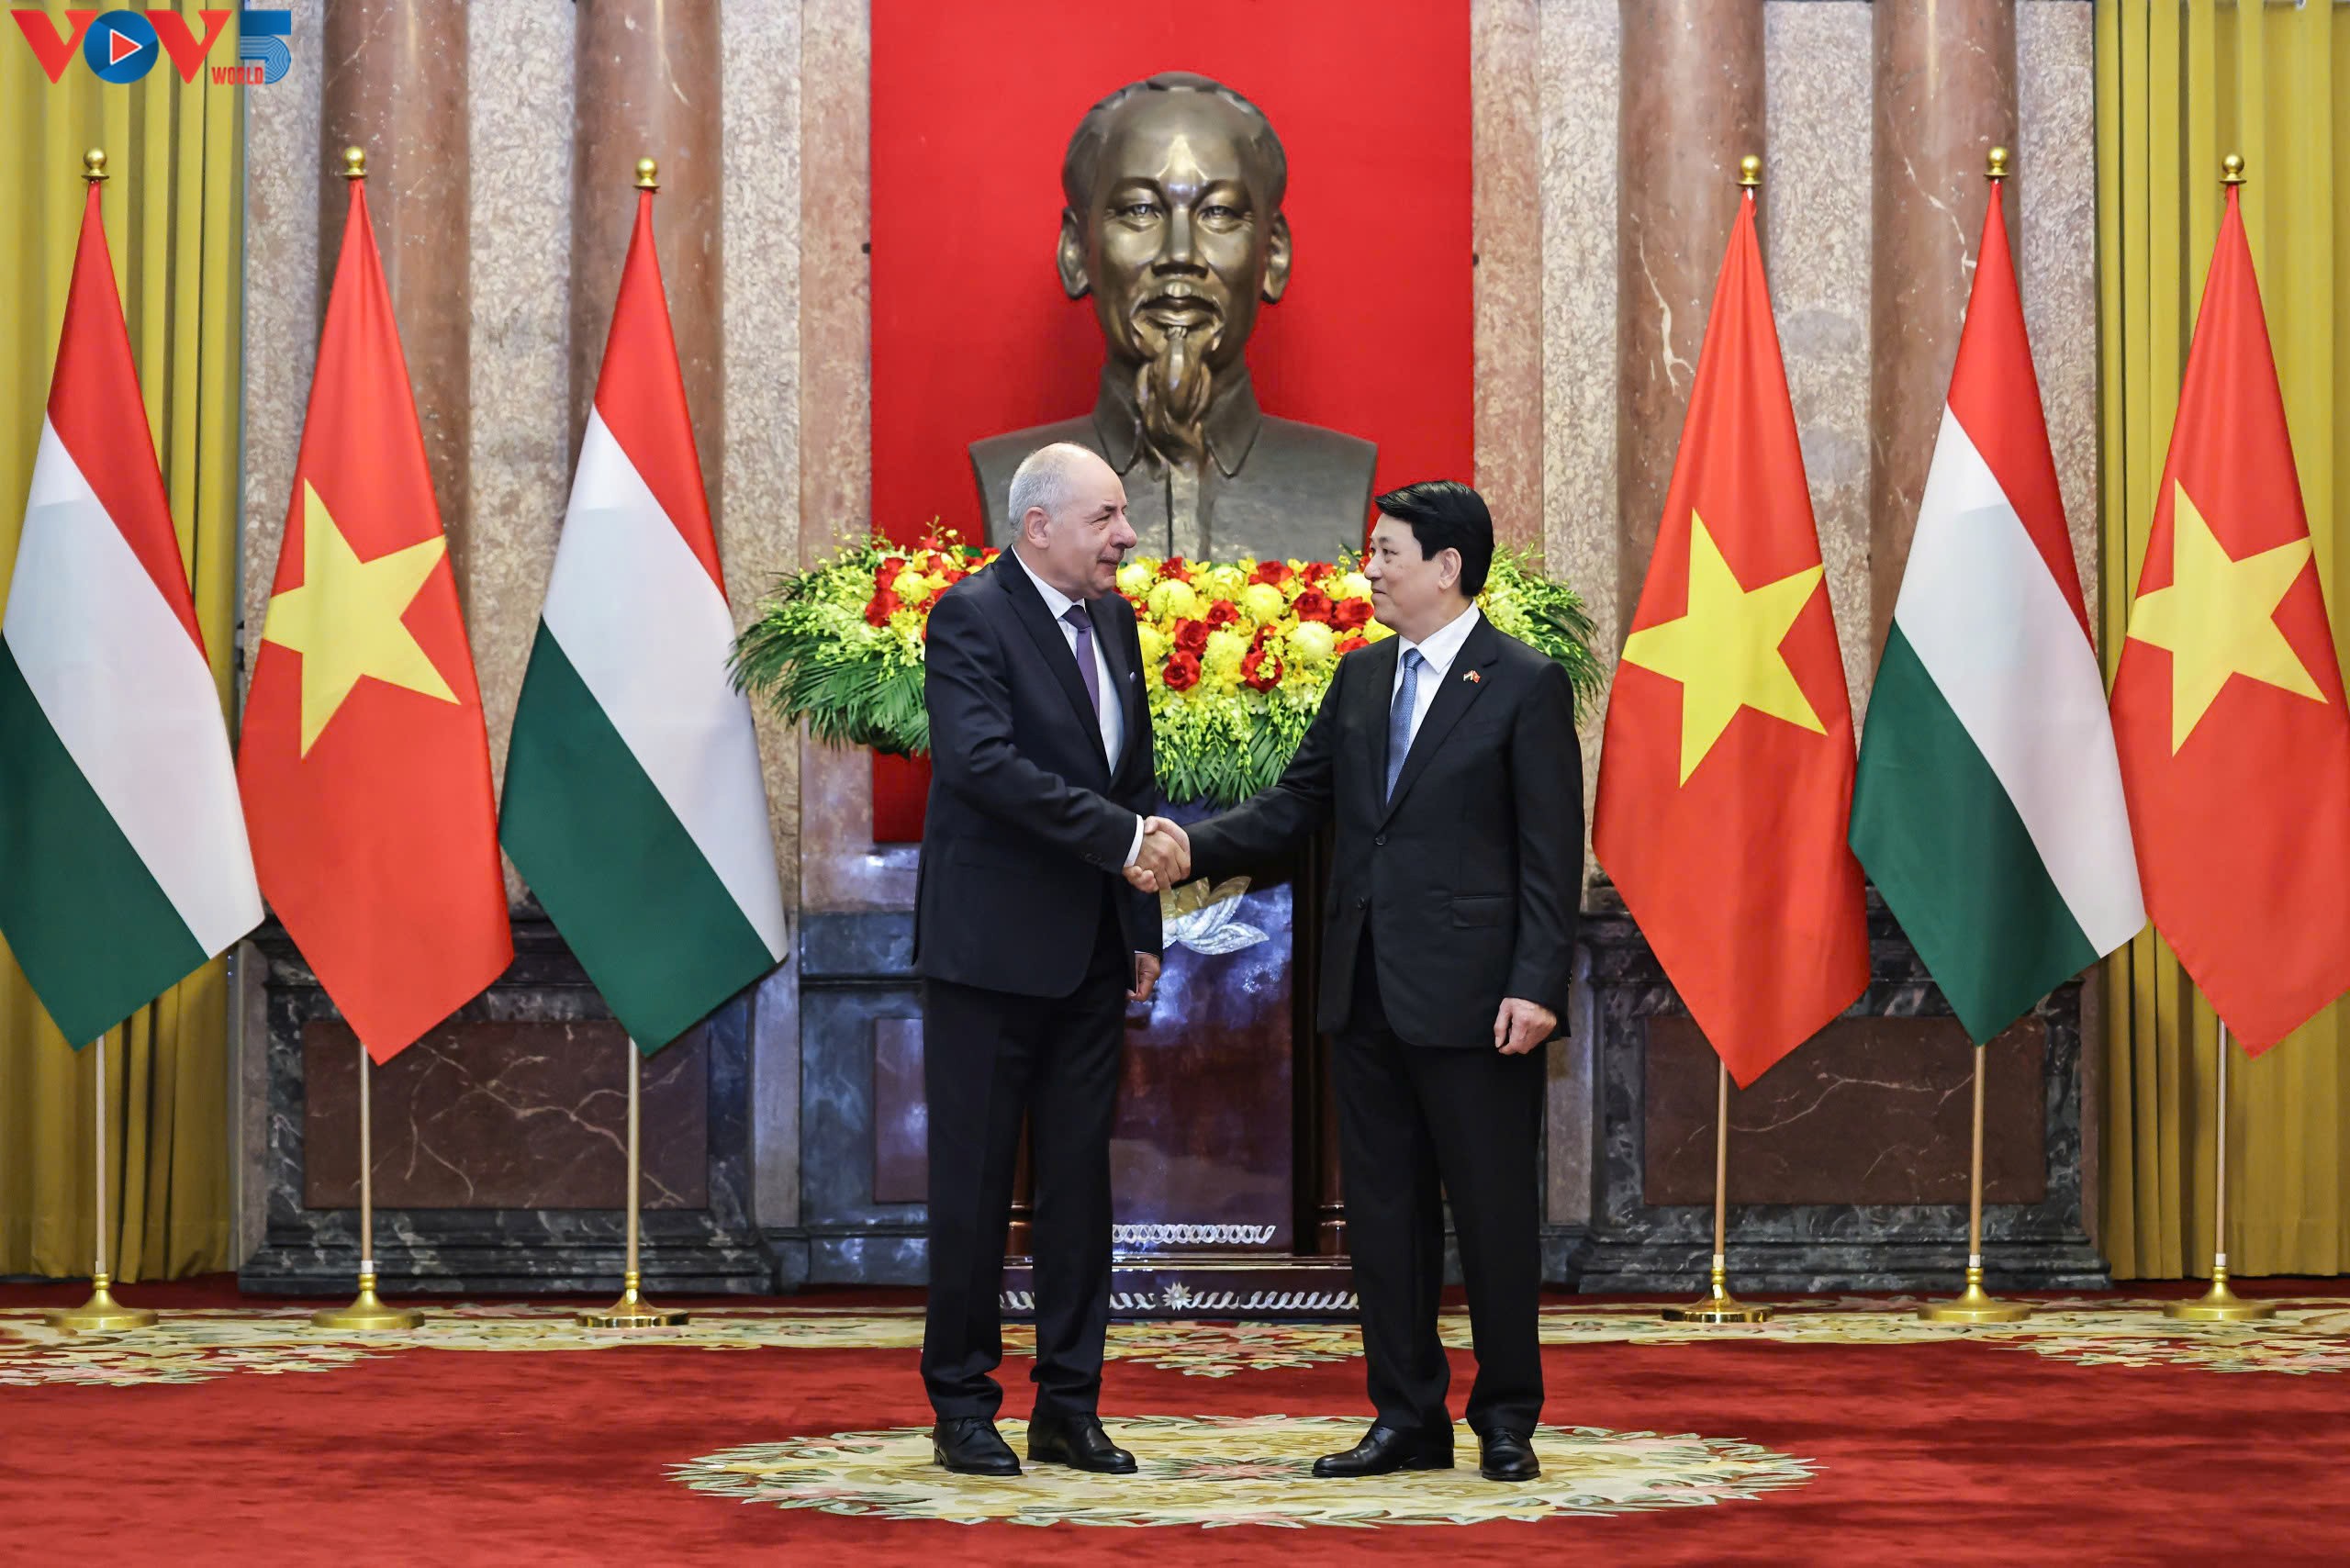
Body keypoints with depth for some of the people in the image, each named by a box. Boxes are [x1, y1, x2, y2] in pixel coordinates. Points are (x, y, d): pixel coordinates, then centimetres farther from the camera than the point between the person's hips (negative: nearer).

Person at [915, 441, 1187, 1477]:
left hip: (1090, 954, 7)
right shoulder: (971, 617, -11)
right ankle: (962, 1406, 9)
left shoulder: (1113, 620, 13)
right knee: (975, 1182, 0)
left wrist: (1144, 926, 13)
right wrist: (1119, 836, -25)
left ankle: (1068, 1408, 15)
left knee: (1080, 1179, 8)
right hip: (989, 951, -7)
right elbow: (983, 761, -25)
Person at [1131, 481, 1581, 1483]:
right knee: (1383, 1210, 10)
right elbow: (1296, 805, 13)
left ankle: (1507, 1419, 14)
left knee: (1492, 1210, 2)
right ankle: (1407, 1419, 18)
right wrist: (1196, 851, -4)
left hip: (1472, 997, -6)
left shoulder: (1525, 686, -6)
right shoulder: (1360, 678, 13)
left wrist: (1536, 986, -17)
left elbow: (1551, 853, -9)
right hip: (1366, 989, 7)